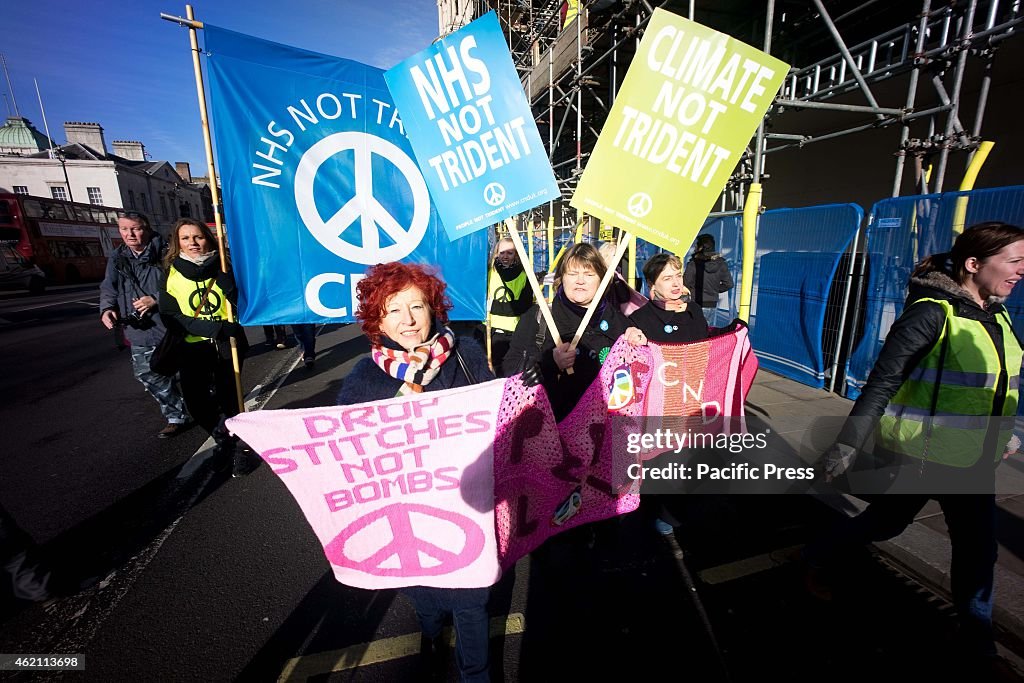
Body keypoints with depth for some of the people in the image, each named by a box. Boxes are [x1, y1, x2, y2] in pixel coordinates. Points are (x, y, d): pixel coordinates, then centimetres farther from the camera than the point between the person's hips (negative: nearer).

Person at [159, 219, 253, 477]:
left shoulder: (223, 266, 1)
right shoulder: (171, 273, 2)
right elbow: (173, 317, -4)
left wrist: (224, 276, -21)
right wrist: (213, 328, -17)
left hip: (227, 343, -1)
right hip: (194, 347, 2)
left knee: (228, 397, -10)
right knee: (195, 400, -5)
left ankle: (239, 446, 12)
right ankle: (222, 437, 25)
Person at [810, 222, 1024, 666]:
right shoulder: (932, 313, -20)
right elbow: (882, 382, -23)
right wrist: (848, 445, -25)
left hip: (974, 460, 8)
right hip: (919, 456, -7)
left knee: (977, 549, 15)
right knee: (884, 523, 8)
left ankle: (977, 642, 36)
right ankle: (815, 561, 32)